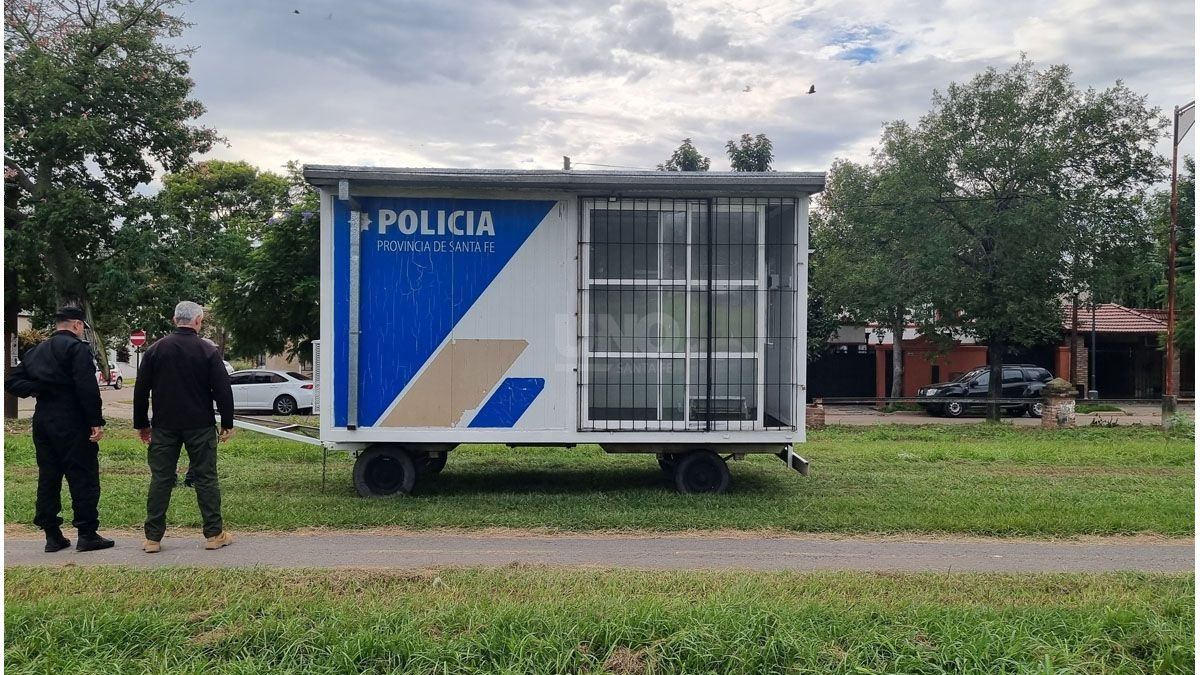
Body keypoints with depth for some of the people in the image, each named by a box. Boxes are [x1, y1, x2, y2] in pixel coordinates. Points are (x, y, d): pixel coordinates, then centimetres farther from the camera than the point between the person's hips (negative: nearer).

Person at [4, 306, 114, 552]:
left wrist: (37, 389, 0)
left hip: (42, 421, 8)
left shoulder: (36, 351, 15)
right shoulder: (77, 348, -11)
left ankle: (52, 535, 16)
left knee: (48, 477, 11)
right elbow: (87, 387, -19)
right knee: (83, 478, -2)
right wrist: (96, 421, -18)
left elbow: (12, 380, 12)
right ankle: (87, 534, 1)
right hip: (72, 423, -8)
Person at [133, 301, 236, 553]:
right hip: (200, 427, -2)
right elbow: (223, 390, -8)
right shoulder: (209, 351, -6)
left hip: (164, 427, 2)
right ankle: (214, 534, 8)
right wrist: (227, 424, 1)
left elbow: (141, 390, 5)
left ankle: (153, 537, 9)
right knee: (206, 478, 4)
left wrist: (141, 424, 14)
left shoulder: (155, 350, 2)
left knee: (160, 479, 7)